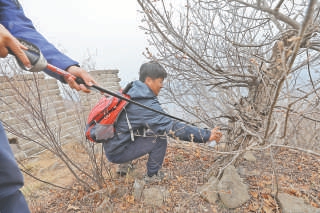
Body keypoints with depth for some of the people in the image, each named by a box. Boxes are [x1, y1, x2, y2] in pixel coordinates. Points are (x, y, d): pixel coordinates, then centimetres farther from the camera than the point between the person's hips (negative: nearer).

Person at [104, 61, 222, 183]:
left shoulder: (132, 91, 0)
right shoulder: (146, 105, -26)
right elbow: (172, 128, -30)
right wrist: (207, 135, -27)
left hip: (112, 144, 8)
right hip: (117, 153, -8)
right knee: (159, 138, -12)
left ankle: (124, 164, 24)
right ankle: (152, 175, 10)